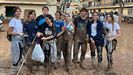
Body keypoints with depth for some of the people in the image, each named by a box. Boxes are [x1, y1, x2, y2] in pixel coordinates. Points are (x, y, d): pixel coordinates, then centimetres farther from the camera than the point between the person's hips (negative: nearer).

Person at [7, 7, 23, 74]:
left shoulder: (20, 20, 9)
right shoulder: (13, 21, -14)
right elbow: (9, 32, -16)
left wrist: (23, 33, 4)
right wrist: (18, 33, -24)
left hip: (21, 40, 8)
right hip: (15, 40, -8)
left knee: (20, 55, 13)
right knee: (16, 55, 0)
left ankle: (15, 67, 31)